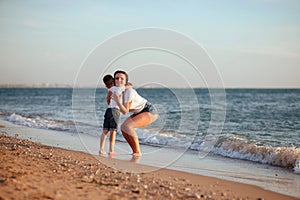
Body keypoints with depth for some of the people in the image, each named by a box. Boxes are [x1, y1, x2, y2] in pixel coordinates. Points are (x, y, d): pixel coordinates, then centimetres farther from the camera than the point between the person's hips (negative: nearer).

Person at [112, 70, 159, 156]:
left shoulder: (128, 91, -25)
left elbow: (125, 111, -24)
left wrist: (117, 101, -33)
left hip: (150, 111, -9)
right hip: (139, 112, 9)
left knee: (127, 126, -24)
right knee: (123, 127, 0)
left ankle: (138, 152, -16)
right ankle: (135, 152, 8)